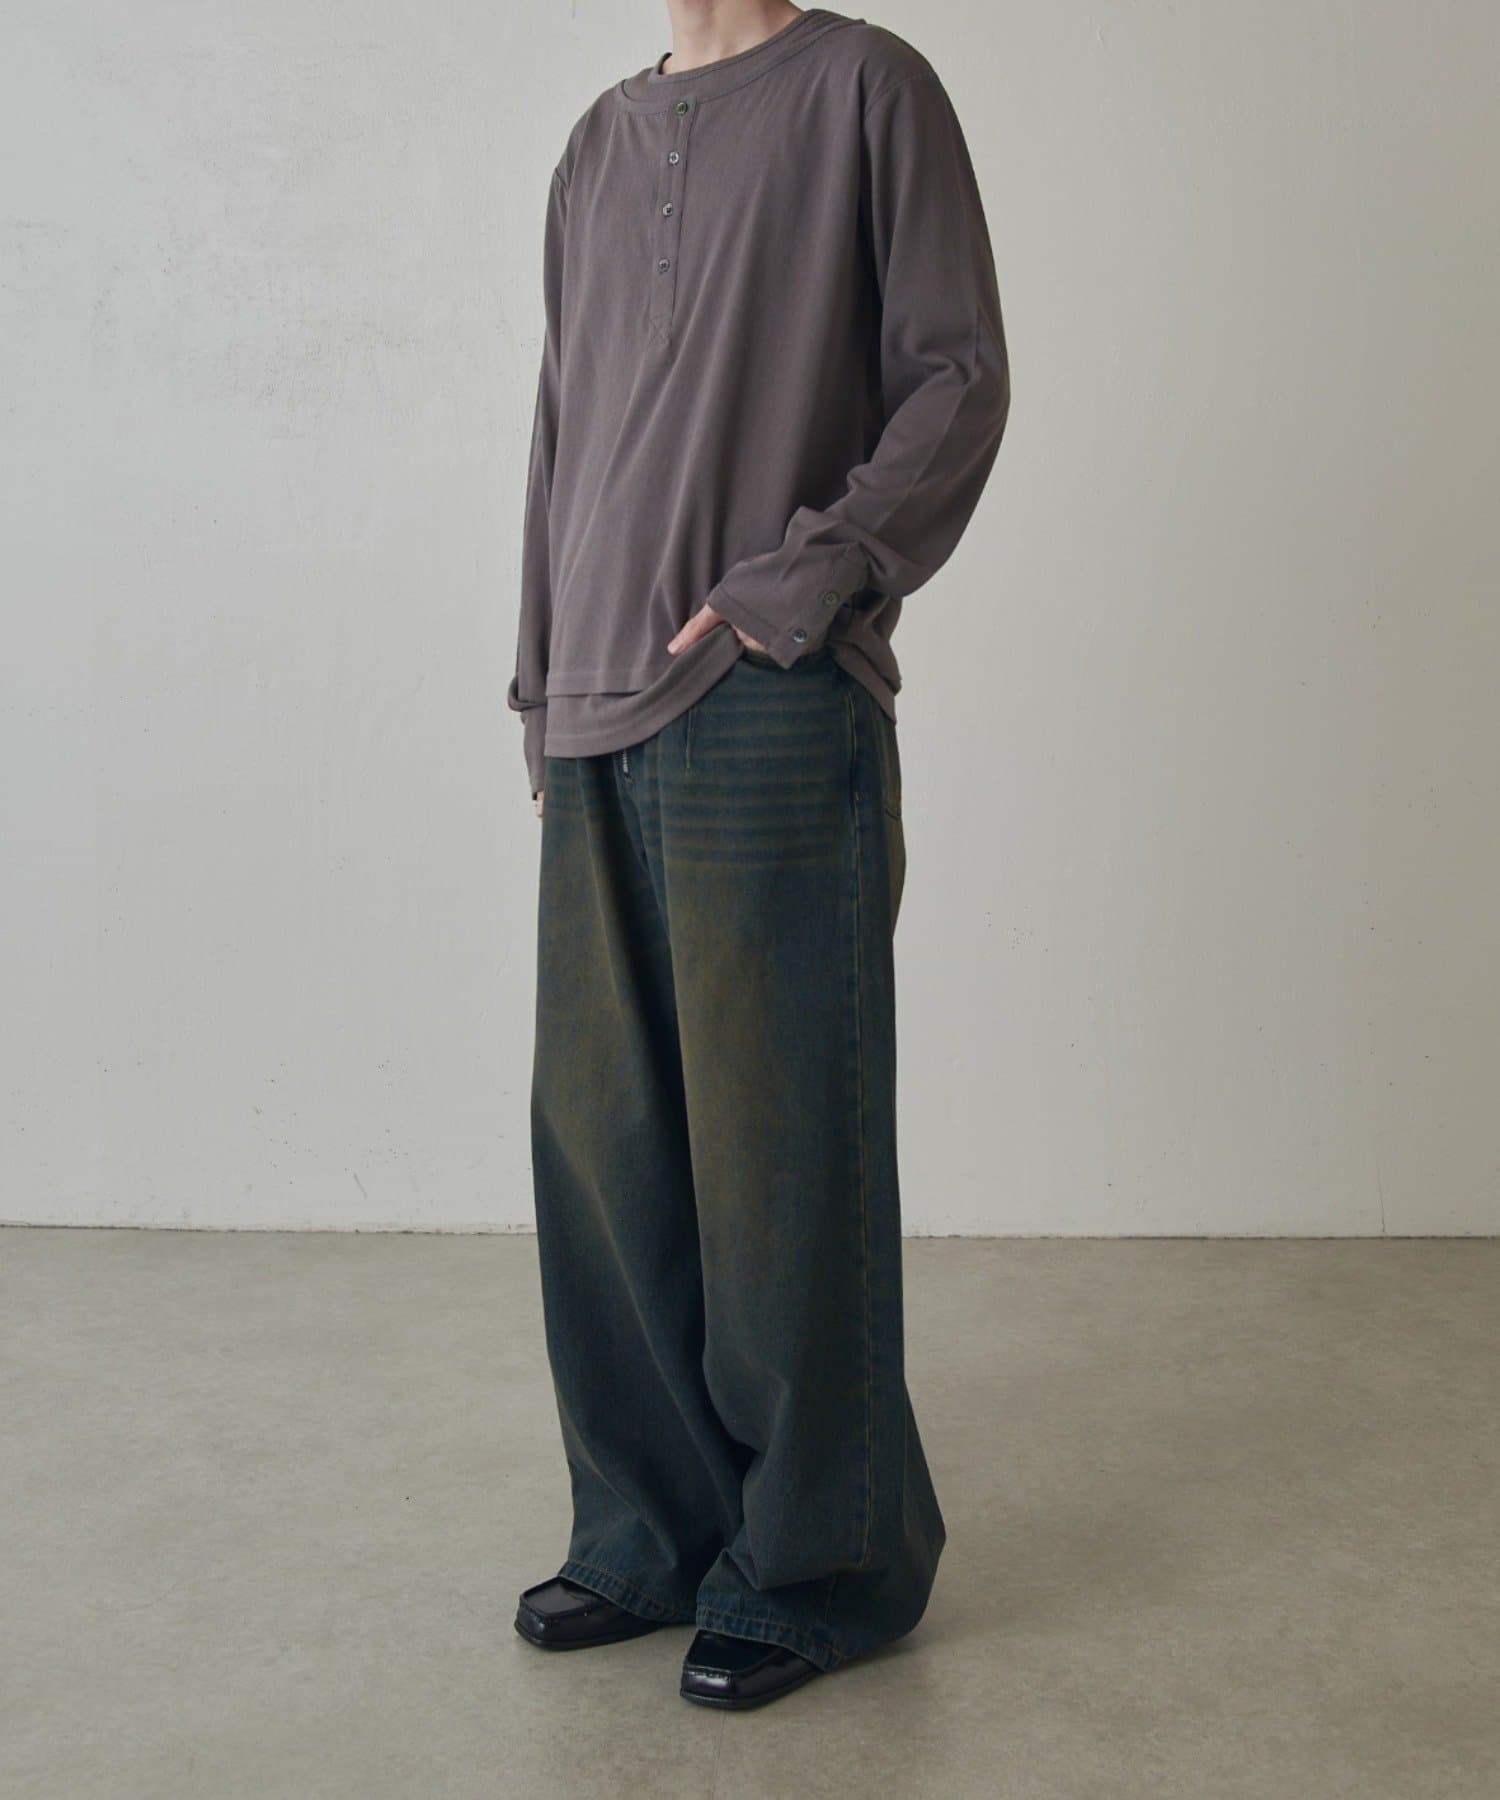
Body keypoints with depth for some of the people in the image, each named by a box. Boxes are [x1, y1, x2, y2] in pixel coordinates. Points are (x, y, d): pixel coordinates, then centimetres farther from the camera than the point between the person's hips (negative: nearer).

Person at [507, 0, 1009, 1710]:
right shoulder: (599, 145, 21)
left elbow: (960, 378, -2)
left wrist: (804, 578, -13)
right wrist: (542, 686, 16)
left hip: (772, 713, -6)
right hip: (603, 726, 6)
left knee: (779, 1149, -2)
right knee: (601, 1138, 7)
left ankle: (821, 1563, 12)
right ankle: (656, 1530, 21)